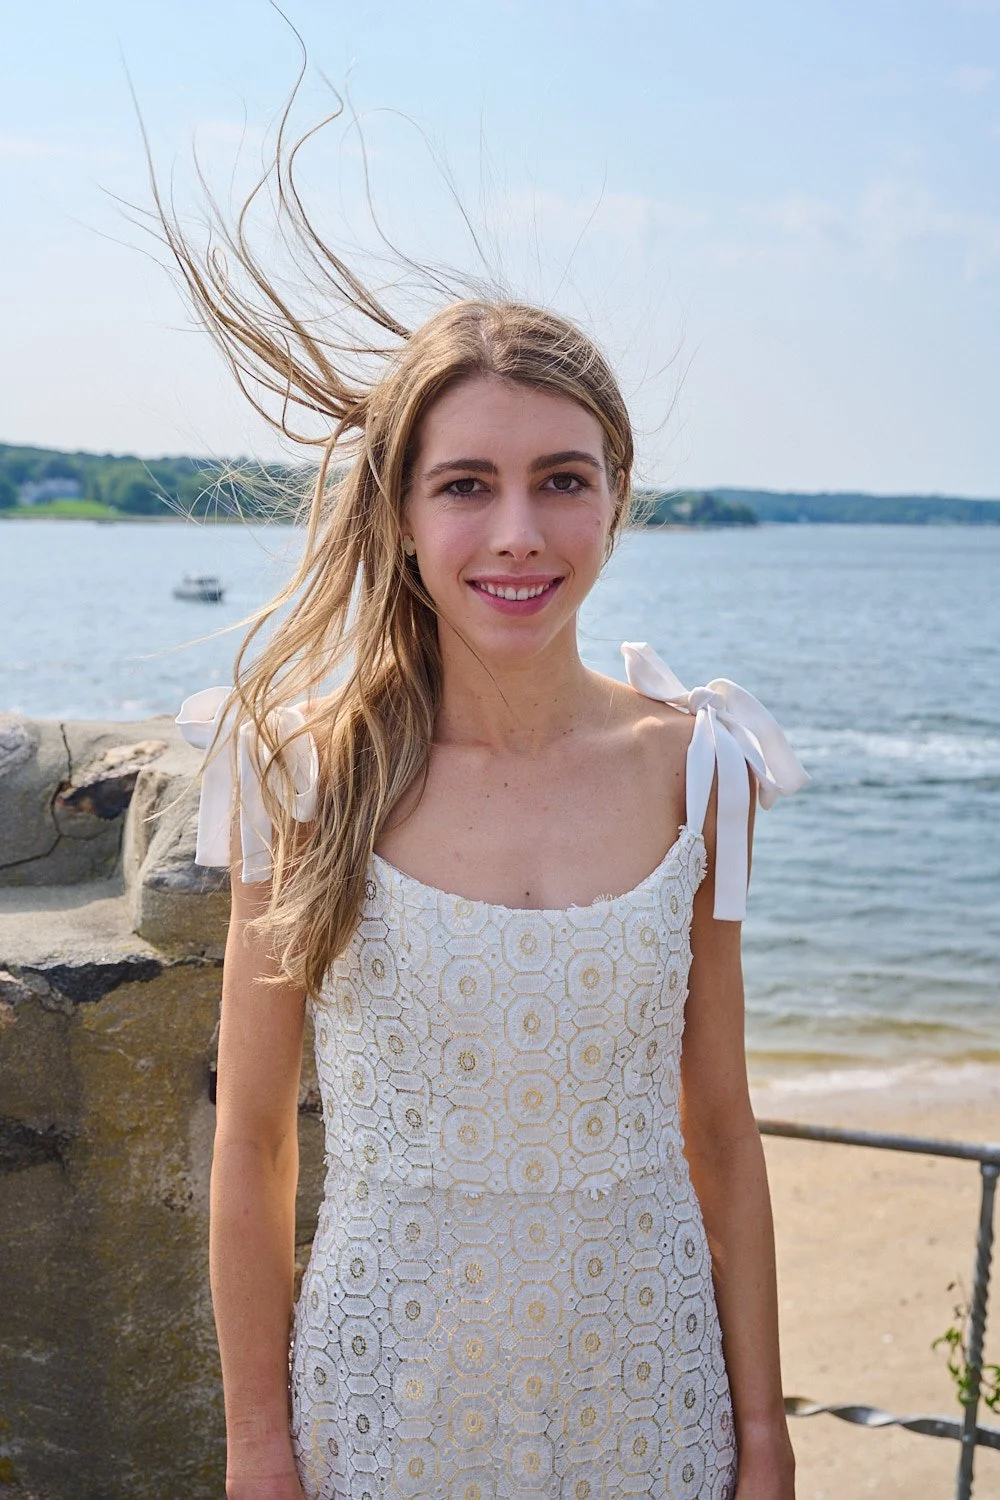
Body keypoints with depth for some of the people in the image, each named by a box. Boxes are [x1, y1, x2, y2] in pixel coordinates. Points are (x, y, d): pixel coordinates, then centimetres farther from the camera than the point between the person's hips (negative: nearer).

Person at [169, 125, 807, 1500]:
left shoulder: (695, 771, -7)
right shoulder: (314, 775, -12)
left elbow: (719, 1131, 0)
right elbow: (253, 1140, -5)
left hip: (646, 1386, 2)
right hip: (392, 1388, -1)